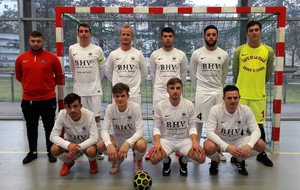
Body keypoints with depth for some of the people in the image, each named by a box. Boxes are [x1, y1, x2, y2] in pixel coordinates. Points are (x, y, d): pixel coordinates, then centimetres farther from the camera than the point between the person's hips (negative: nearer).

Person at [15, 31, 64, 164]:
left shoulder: (52, 57, -5)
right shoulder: (21, 58, 1)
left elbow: (59, 76, 6)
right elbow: (19, 76, 17)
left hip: (48, 99, -2)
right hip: (28, 100, 3)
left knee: (49, 127, 9)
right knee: (31, 128, 15)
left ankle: (51, 152, 24)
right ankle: (32, 152, 30)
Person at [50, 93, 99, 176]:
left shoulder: (89, 115, -29)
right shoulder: (62, 114, -25)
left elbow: (94, 138, -30)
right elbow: (53, 136, -25)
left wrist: (78, 148, -42)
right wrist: (68, 145, -43)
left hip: (86, 143, -2)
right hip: (69, 142, 2)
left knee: (91, 151, -35)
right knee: (54, 149, -26)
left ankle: (92, 162, 5)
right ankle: (68, 162, 8)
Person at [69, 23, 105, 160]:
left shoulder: (97, 49, -4)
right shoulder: (72, 49, 1)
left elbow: (102, 69, 7)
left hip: (94, 89, -2)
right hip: (78, 89, 2)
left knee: (96, 117, 2)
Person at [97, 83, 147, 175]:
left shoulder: (135, 107, -23)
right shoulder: (110, 108, -16)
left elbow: (140, 130, -26)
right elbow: (104, 130, -20)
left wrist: (127, 143, -44)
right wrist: (109, 144, -41)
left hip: (133, 138, -2)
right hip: (117, 138, 3)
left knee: (142, 145, -37)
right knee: (100, 145, -26)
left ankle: (137, 161, 3)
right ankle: (117, 159, 9)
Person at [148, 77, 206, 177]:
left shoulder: (189, 105, -8)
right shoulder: (160, 106, -10)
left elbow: (192, 127, -2)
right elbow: (156, 127, -4)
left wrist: (195, 142, -20)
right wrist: (157, 142, -23)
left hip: (184, 139, 1)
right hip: (166, 139, -1)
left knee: (201, 158, -24)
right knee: (154, 159, -29)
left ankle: (183, 161, 14)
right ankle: (166, 161, 12)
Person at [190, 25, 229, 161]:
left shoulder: (224, 55, 1)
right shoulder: (197, 53, -4)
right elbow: (192, 73, 7)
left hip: (218, 92, 2)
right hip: (202, 92, -2)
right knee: (199, 121, 5)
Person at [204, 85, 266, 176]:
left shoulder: (246, 110, -16)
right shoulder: (215, 110, -24)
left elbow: (256, 130, -16)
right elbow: (209, 132, -29)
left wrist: (249, 145, -38)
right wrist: (227, 147, -42)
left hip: (238, 140, 3)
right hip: (219, 140, -3)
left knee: (261, 145, -21)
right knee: (208, 147, -37)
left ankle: (239, 160, 11)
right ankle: (215, 161, 5)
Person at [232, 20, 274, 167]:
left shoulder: (269, 51, 0)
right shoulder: (239, 51, -3)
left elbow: (268, 74, 10)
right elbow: (235, 72, 5)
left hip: (259, 95, 1)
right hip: (241, 94, -1)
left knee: (259, 125, 8)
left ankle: (262, 154, 25)